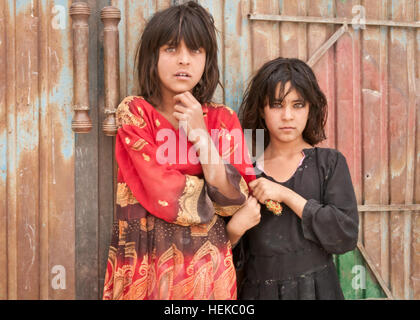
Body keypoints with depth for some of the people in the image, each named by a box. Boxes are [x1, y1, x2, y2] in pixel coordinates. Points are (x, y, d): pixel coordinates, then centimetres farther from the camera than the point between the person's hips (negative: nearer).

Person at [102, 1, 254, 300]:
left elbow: (235, 200, -9)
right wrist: (219, 195, -5)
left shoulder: (224, 119, 2)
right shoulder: (134, 113, -5)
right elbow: (163, 194, -14)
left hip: (208, 270, 2)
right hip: (145, 270, -2)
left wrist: (200, 135, -14)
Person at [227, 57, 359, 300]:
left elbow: (347, 236, -15)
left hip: (317, 289, -1)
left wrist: (285, 195, -17)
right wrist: (235, 229, -17)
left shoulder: (330, 162, -3)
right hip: (258, 290, 1)